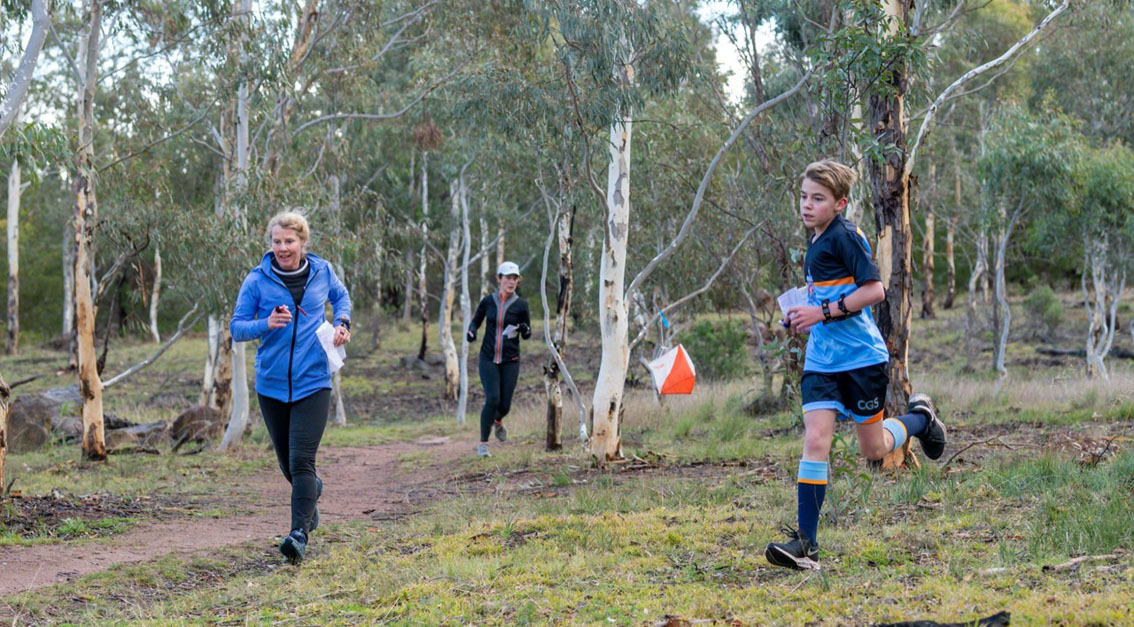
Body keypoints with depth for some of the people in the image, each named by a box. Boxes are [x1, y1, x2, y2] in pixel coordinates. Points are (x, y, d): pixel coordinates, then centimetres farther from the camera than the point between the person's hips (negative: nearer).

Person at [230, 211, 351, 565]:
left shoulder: (322, 272, 2)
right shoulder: (257, 280, -3)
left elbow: (341, 296, 24)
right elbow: (236, 328, -1)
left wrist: (342, 323, 4)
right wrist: (266, 325, -20)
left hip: (313, 383, -1)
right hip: (271, 384, 2)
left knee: (301, 461, -15)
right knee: (287, 465, 14)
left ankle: (300, 534, -16)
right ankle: (313, 490, 46)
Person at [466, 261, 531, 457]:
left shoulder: (521, 305, -3)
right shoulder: (488, 301, 0)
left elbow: (527, 335, 3)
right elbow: (476, 321, 15)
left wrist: (525, 329, -21)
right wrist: (471, 331, -8)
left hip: (510, 361, 0)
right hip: (488, 358, 0)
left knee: (505, 405, 0)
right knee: (492, 399, -17)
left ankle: (497, 420, 39)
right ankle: (483, 443, -5)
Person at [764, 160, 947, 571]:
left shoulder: (845, 237, -13)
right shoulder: (815, 244, 14)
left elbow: (874, 290, -19)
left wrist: (823, 312, -21)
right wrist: (803, 315, 11)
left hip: (861, 357, -7)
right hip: (821, 359, 7)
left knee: (874, 450, 6)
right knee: (815, 441, -9)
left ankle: (920, 418, 38)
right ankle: (805, 544, -12)